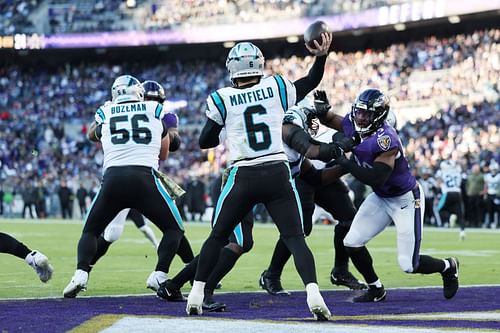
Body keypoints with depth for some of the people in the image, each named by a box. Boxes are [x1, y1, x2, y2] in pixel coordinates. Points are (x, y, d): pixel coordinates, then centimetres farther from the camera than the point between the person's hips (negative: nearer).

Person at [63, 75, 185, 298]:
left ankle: (81, 274, -3)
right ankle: (160, 276, -5)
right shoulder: (155, 110, 16)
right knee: (174, 229, 15)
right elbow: (163, 154, 25)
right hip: (144, 177, -2)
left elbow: (92, 135, 43)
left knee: (91, 231, 21)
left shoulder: (105, 114, 18)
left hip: (113, 177, 2)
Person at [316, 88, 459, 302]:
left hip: (406, 199, -7)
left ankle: (447, 267, 26)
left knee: (409, 265, -5)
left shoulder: (385, 139, -33)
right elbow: (329, 119, 10)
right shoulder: (352, 126, -10)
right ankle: (376, 290, 18)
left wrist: (344, 161, -37)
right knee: (352, 243, -2)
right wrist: (322, 110, -14)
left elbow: (375, 179, -39)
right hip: (381, 198, 8)